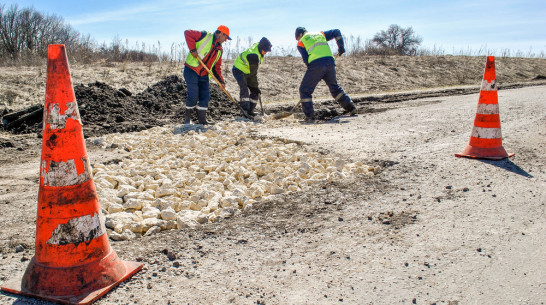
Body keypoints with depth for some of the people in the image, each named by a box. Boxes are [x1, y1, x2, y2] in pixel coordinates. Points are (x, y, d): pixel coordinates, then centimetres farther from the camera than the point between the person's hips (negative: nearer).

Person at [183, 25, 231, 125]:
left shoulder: (220, 49, 14)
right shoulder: (205, 36, -6)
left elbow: (217, 67, 15)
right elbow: (187, 33, -13)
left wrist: (221, 81, 3)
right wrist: (192, 49, -20)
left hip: (203, 75, 7)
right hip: (191, 70, -7)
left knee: (205, 96, 3)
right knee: (193, 96, -7)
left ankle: (202, 119, 12)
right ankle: (187, 118, 12)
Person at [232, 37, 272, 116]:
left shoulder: (257, 46, -5)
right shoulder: (253, 55, -33)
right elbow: (253, 73, -30)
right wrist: (255, 86, -27)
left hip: (247, 72, 9)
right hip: (239, 70, -9)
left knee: (255, 92, 2)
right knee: (244, 88, -29)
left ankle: (250, 110, 6)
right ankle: (245, 110, -31)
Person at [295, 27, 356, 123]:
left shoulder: (301, 42, 15)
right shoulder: (320, 34, 28)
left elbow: (305, 59, 4)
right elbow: (336, 32, 27)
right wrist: (341, 47, 24)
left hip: (316, 64, -5)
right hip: (330, 62, 5)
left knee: (305, 90, 6)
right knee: (334, 86, 25)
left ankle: (309, 116, 0)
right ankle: (351, 108, 26)